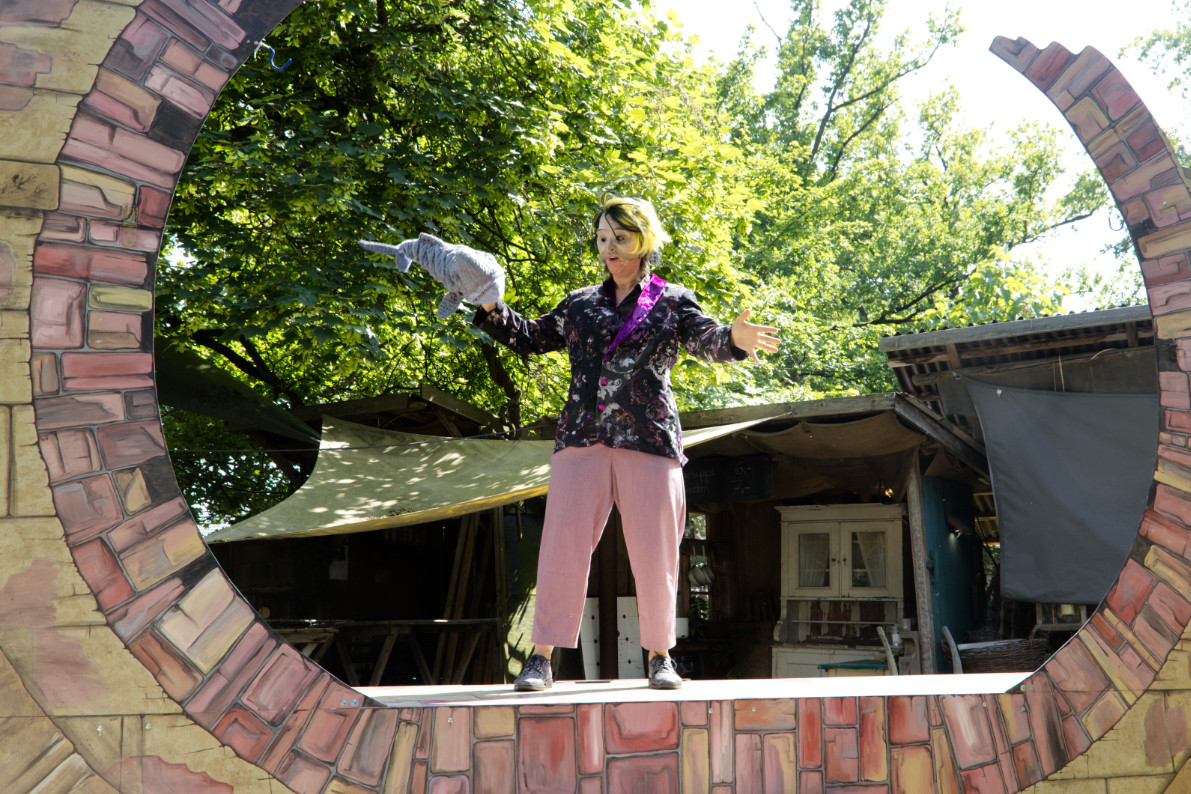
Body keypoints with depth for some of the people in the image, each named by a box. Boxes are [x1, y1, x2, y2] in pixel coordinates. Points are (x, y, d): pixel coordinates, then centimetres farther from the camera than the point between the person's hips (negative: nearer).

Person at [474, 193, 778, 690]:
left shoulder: (672, 302, 9)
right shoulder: (580, 305, 17)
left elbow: (704, 340, -7)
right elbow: (532, 338, 26)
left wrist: (734, 339, -29)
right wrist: (491, 308, 12)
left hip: (649, 442, -2)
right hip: (582, 440, 2)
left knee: (654, 553, 1)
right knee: (562, 545, -5)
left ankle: (660, 656, 16)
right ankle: (541, 658, 0)